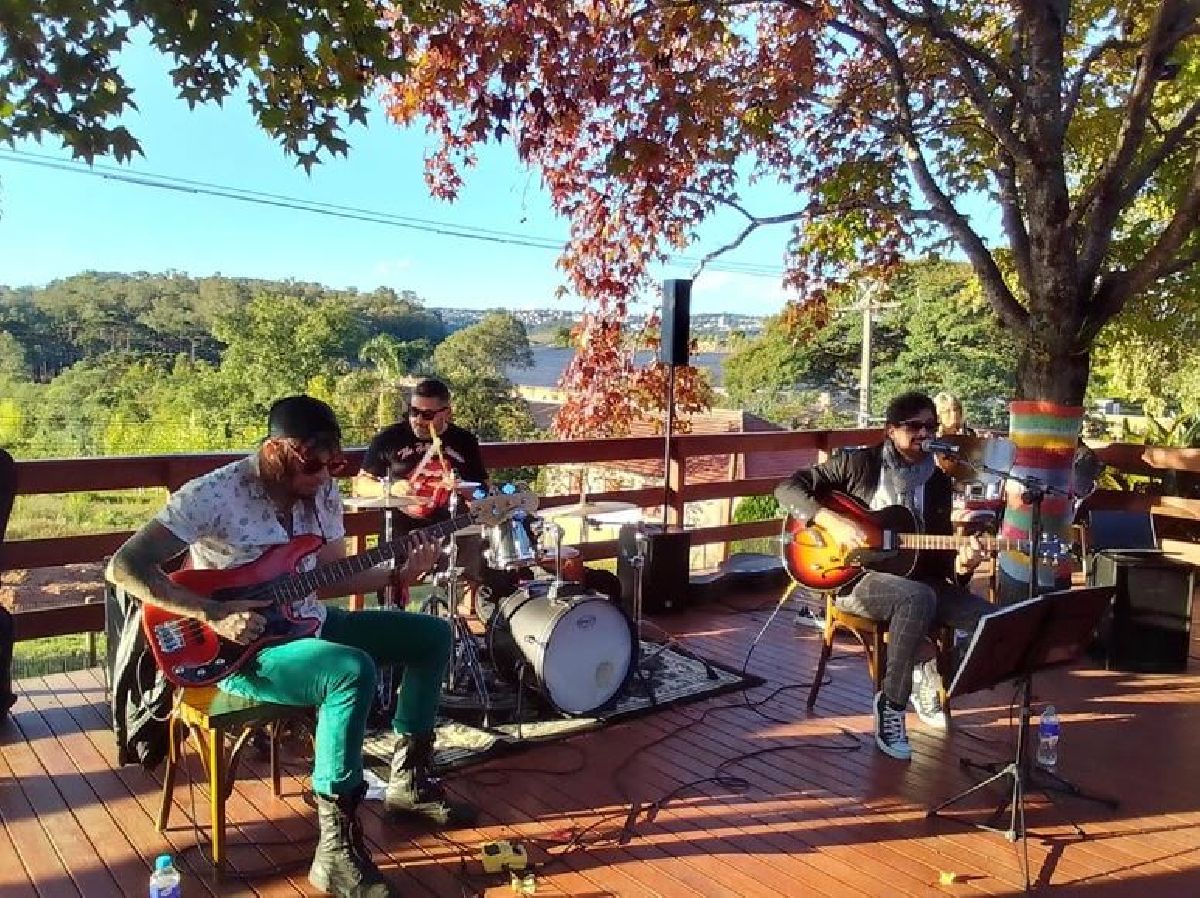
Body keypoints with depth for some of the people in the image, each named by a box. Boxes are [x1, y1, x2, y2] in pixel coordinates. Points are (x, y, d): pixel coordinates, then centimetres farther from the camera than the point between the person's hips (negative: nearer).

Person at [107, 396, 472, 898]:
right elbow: (124, 567, -21)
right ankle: (336, 846, -24)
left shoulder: (322, 492, 1)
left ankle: (407, 781, 16)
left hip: (306, 624, 8)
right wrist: (213, 614, -27)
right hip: (239, 646, -8)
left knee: (433, 635, 5)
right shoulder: (213, 495, -20)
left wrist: (397, 576, -8)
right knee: (353, 671, -35)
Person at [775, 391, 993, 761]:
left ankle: (930, 676, 12)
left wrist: (960, 565, -14)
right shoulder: (858, 463, -4)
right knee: (920, 597, -36)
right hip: (852, 577, -5)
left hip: (912, 577, 5)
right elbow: (788, 488, -9)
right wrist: (833, 522, -22)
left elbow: (938, 549, 10)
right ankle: (890, 704, -20)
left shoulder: (938, 482, 9)